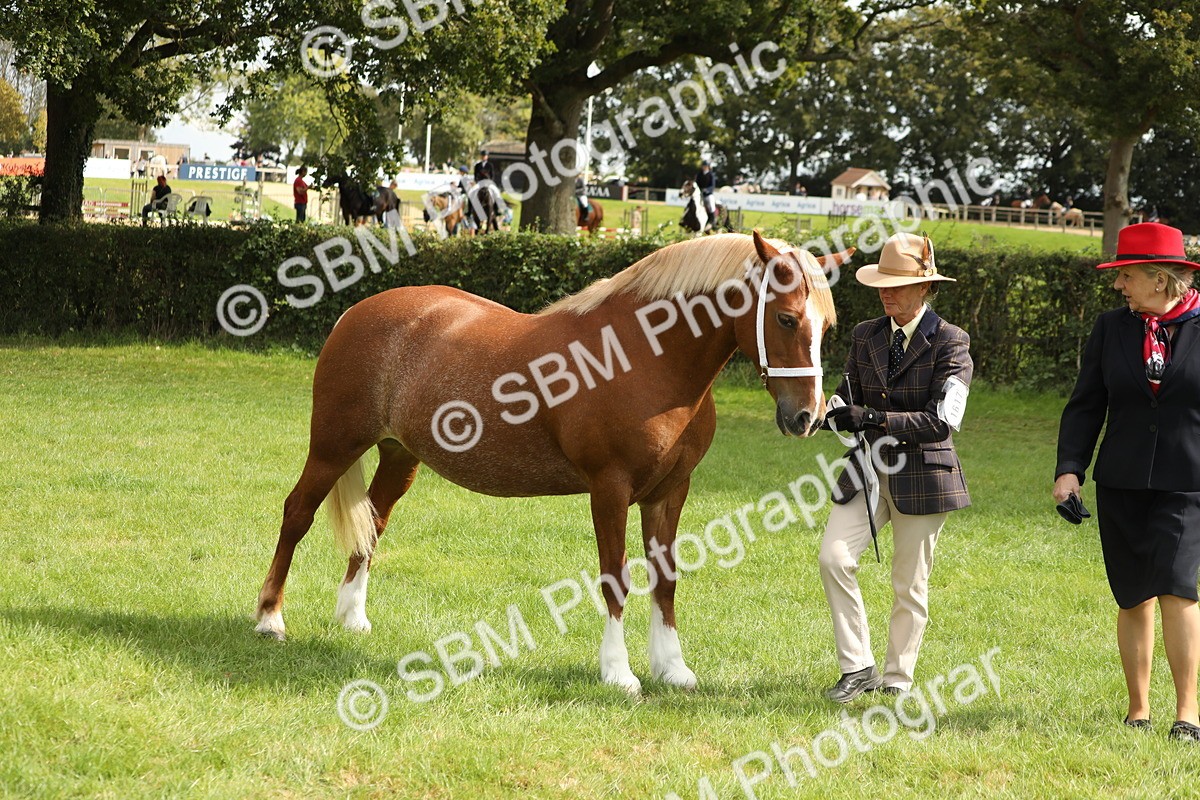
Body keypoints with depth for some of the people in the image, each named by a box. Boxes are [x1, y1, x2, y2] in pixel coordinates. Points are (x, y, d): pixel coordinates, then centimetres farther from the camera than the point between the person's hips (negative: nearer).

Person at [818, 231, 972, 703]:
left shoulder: (950, 343, -9)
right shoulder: (865, 337, 7)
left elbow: (942, 422, -18)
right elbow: (850, 400, 14)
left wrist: (875, 419, -26)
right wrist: (832, 412, -11)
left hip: (922, 475, -4)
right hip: (869, 471, 4)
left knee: (910, 585, 4)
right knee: (833, 558, -11)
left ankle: (897, 680, 19)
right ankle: (857, 667, 1)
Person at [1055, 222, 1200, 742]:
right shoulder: (1111, 329, 7)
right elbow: (1086, 404, 9)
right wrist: (1070, 468, -2)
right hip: (1121, 485, 3)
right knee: (1133, 600, 8)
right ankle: (1138, 711, 19)